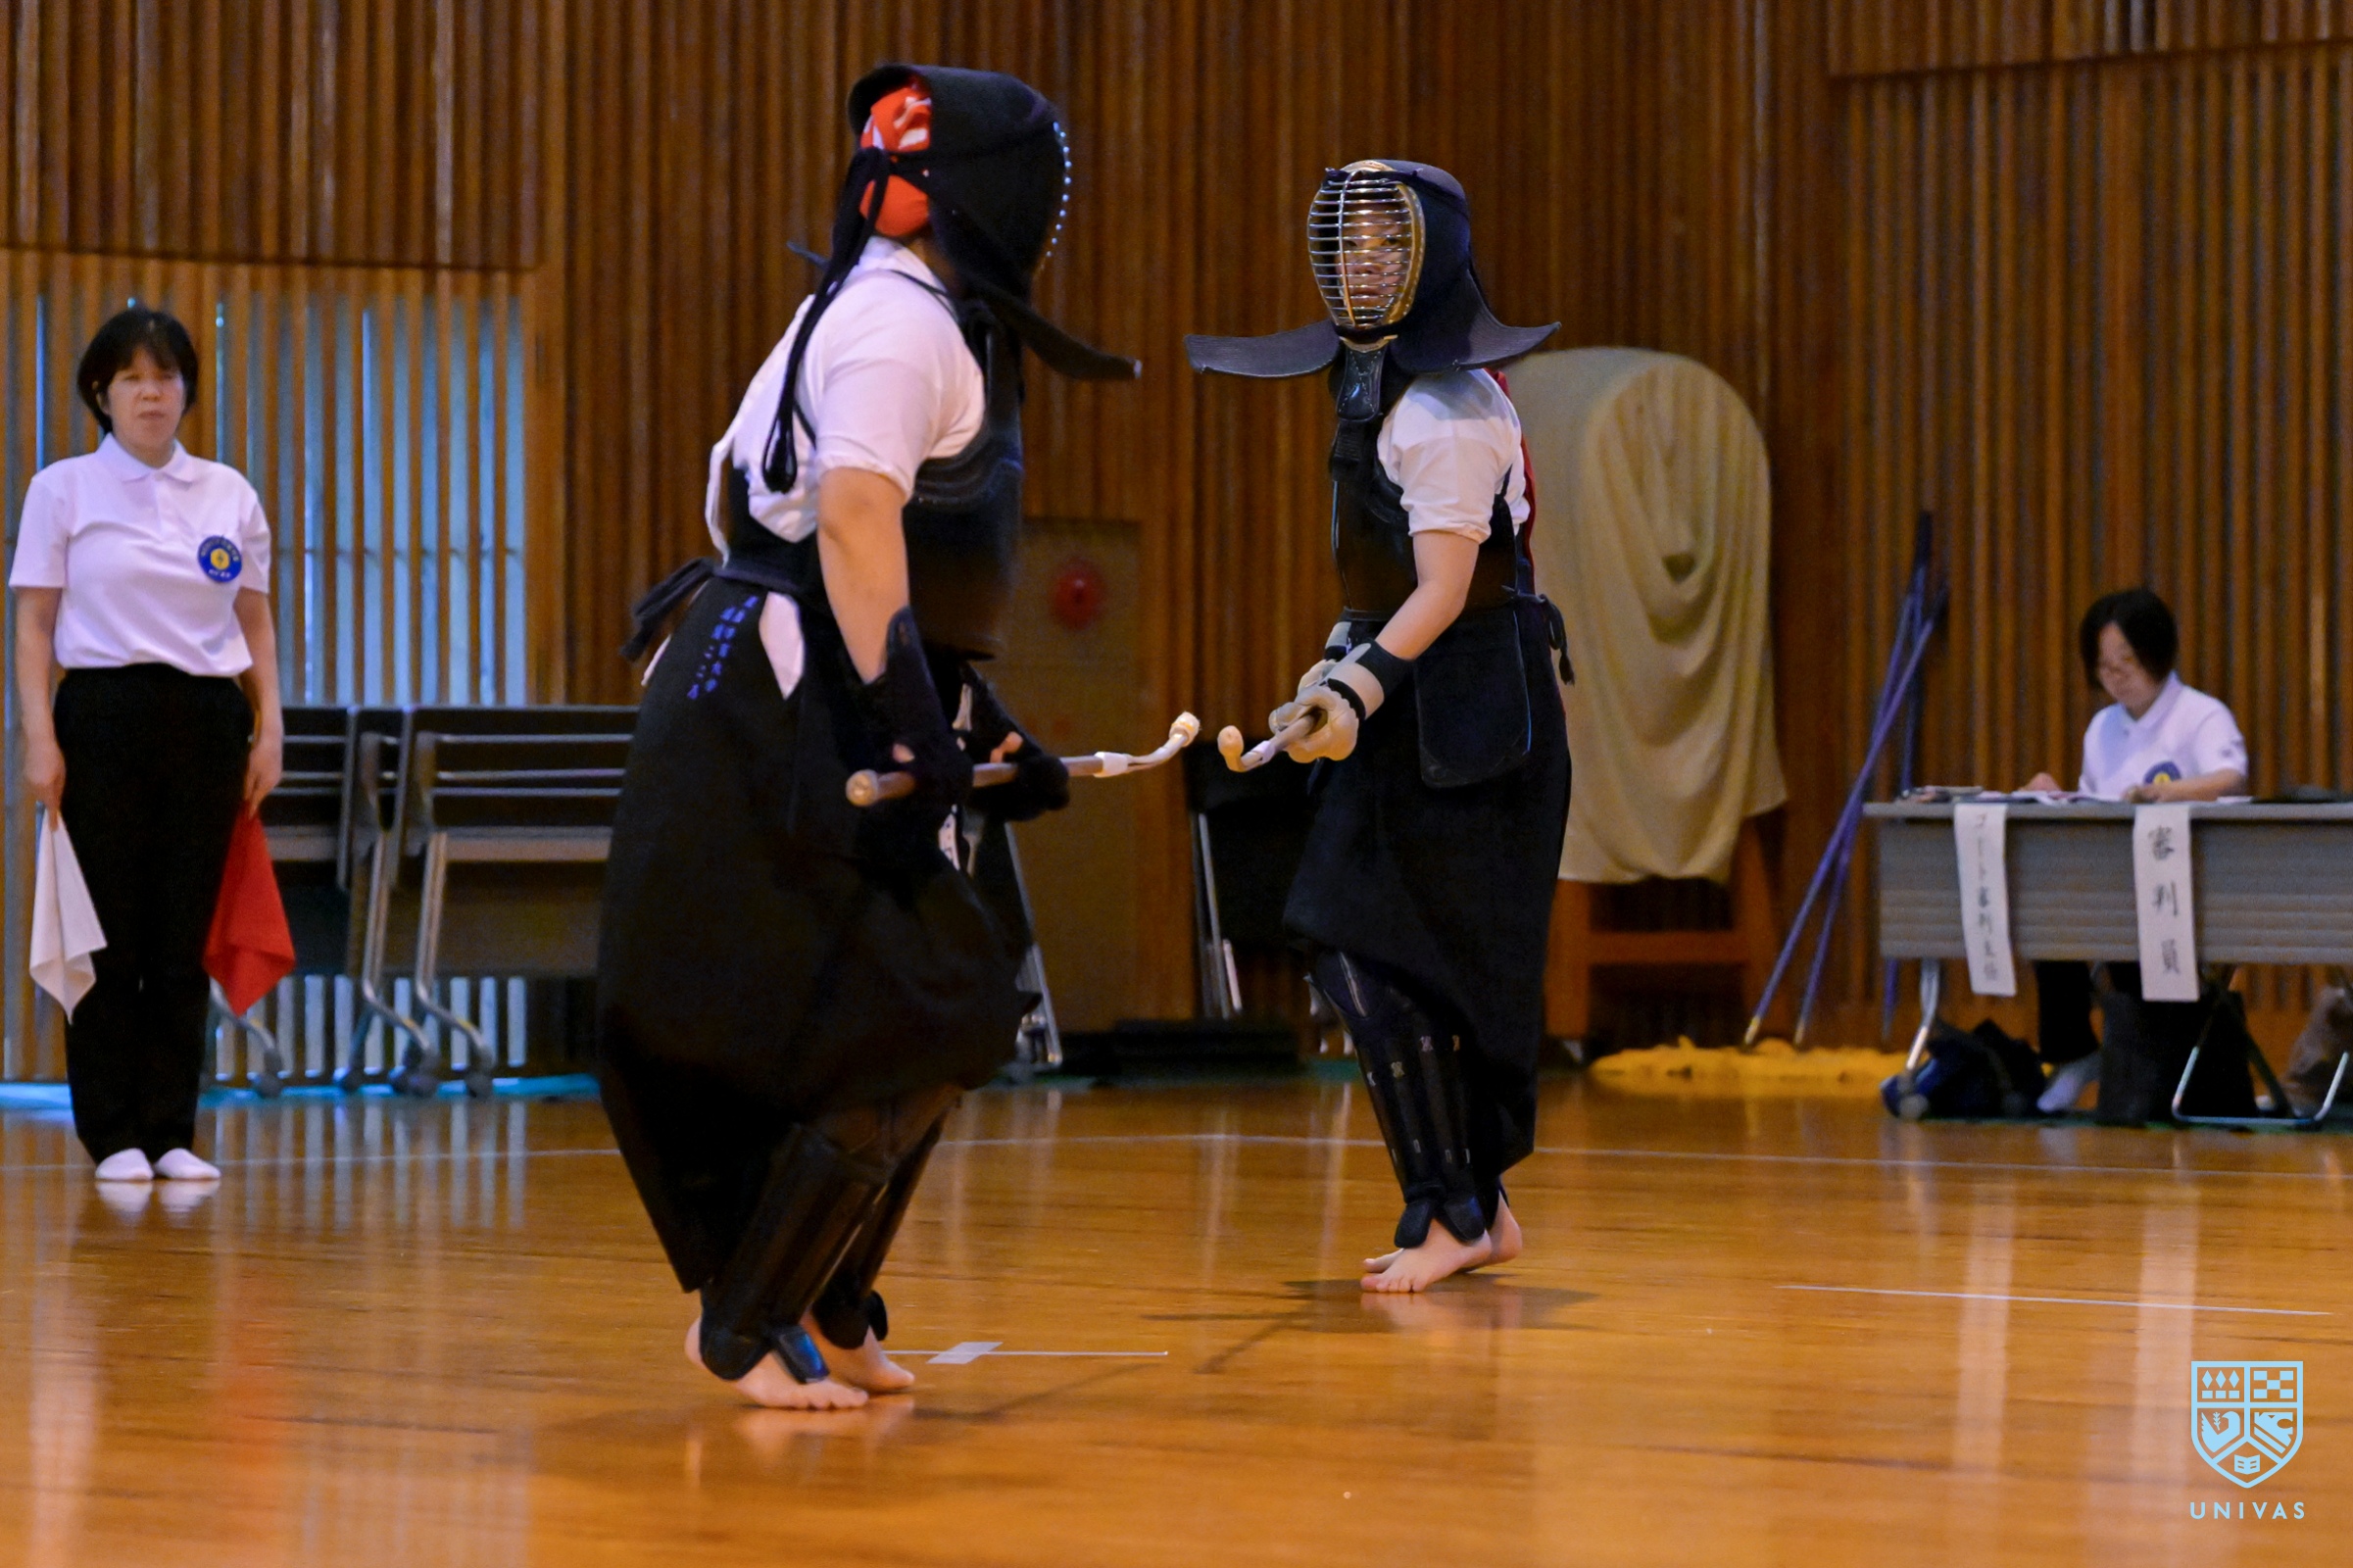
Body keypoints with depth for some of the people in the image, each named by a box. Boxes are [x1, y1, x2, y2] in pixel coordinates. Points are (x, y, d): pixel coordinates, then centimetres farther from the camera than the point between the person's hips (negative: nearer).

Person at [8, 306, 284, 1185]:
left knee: (184, 938, 3)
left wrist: (269, 726, 5)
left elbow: (255, 622, 14)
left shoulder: (229, 495, 10)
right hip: (105, 716, -3)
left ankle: (173, 1132, 8)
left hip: (205, 717, 3)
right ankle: (114, 1135, 5)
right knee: (111, 937, -2)